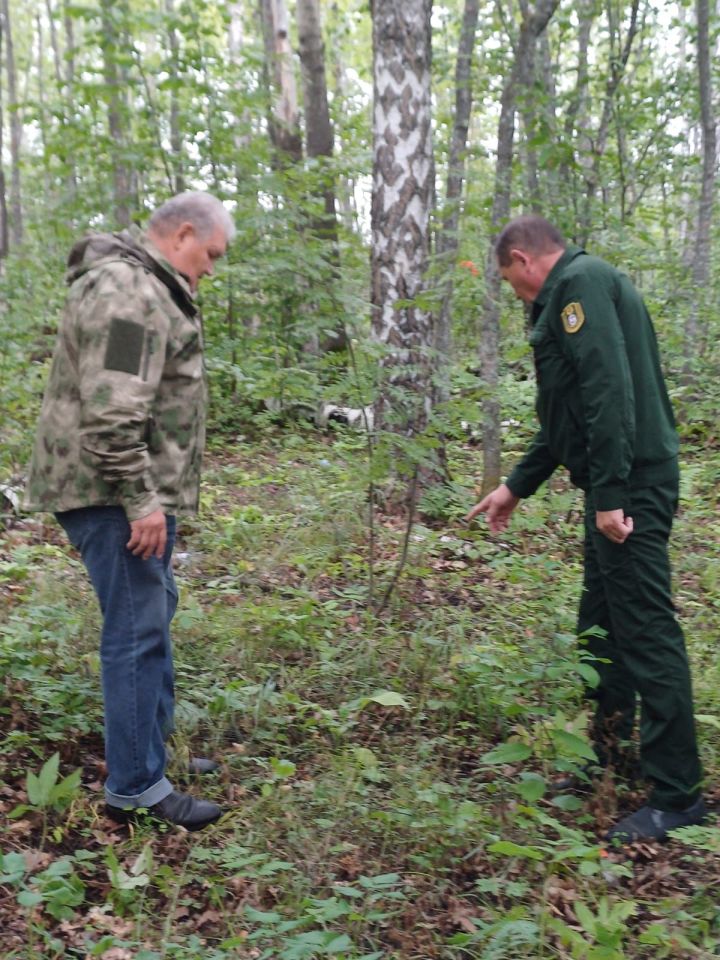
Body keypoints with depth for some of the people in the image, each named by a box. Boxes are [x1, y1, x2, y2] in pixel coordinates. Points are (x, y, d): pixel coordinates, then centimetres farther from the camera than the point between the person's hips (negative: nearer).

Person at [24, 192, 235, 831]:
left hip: (141, 489, 11)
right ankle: (134, 788, 3)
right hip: (114, 491, -11)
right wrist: (139, 499, -23)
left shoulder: (150, 288, 19)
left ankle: (152, 747, 31)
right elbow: (111, 411, -25)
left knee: (154, 617, 18)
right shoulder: (128, 291, -16)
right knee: (137, 630, -7)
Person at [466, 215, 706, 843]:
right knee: (601, 625, 17)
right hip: (616, 486, 10)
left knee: (647, 631, -6)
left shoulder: (581, 281, -9)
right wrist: (517, 486, 30)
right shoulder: (568, 295, 22)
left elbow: (610, 390, -21)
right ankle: (608, 757, 31)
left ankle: (678, 797, 3)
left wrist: (610, 492, -24)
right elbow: (566, 413, 27)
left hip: (630, 486, -10)